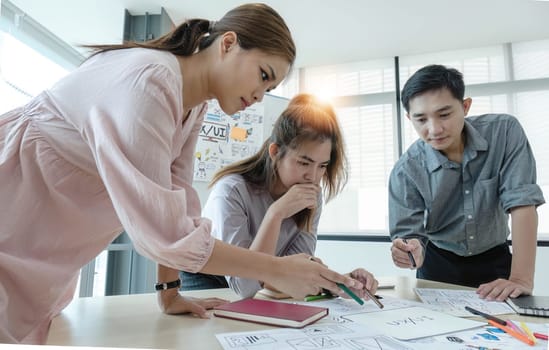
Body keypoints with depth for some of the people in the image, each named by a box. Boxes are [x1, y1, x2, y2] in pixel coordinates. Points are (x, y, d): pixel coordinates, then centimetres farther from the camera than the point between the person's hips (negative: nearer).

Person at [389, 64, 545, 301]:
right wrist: (412, 253, -40)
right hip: (439, 264, 0)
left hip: (494, 260, 1)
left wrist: (521, 279, -29)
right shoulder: (406, 172, -19)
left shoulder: (504, 132, -16)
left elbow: (522, 201, -21)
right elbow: (409, 233, -15)